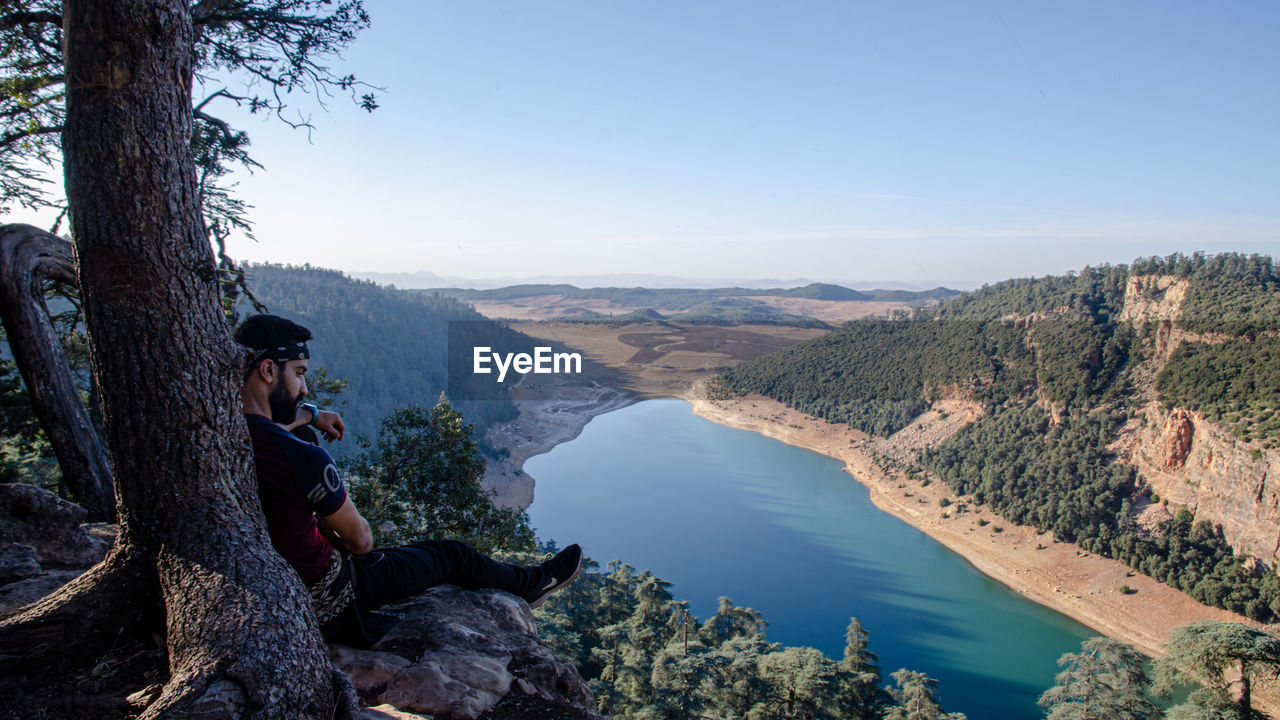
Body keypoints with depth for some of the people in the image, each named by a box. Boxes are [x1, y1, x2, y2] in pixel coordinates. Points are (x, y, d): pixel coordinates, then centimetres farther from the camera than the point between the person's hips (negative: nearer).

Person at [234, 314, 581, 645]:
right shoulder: (303, 458, -34)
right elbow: (360, 539, -17)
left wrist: (310, 414, 15)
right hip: (329, 605, -8)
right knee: (452, 555, 11)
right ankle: (534, 582, 39)